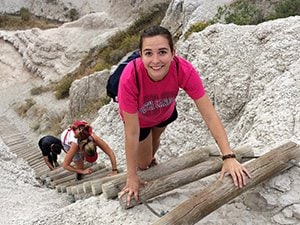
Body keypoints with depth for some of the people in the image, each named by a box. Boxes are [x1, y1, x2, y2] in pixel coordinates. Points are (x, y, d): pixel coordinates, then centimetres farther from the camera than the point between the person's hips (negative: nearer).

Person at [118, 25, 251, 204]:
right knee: (143, 163, 16)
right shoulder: (130, 78, -44)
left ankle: (150, 158, 68)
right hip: (138, 117, -2)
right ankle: (143, 164, 53)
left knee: (155, 139, 33)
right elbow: (132, 133, -35)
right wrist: (132, 177, -26)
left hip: (165, 112, 3)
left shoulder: (184, 70, -39)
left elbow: (210, 115, -34)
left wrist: (229, 157, -40)